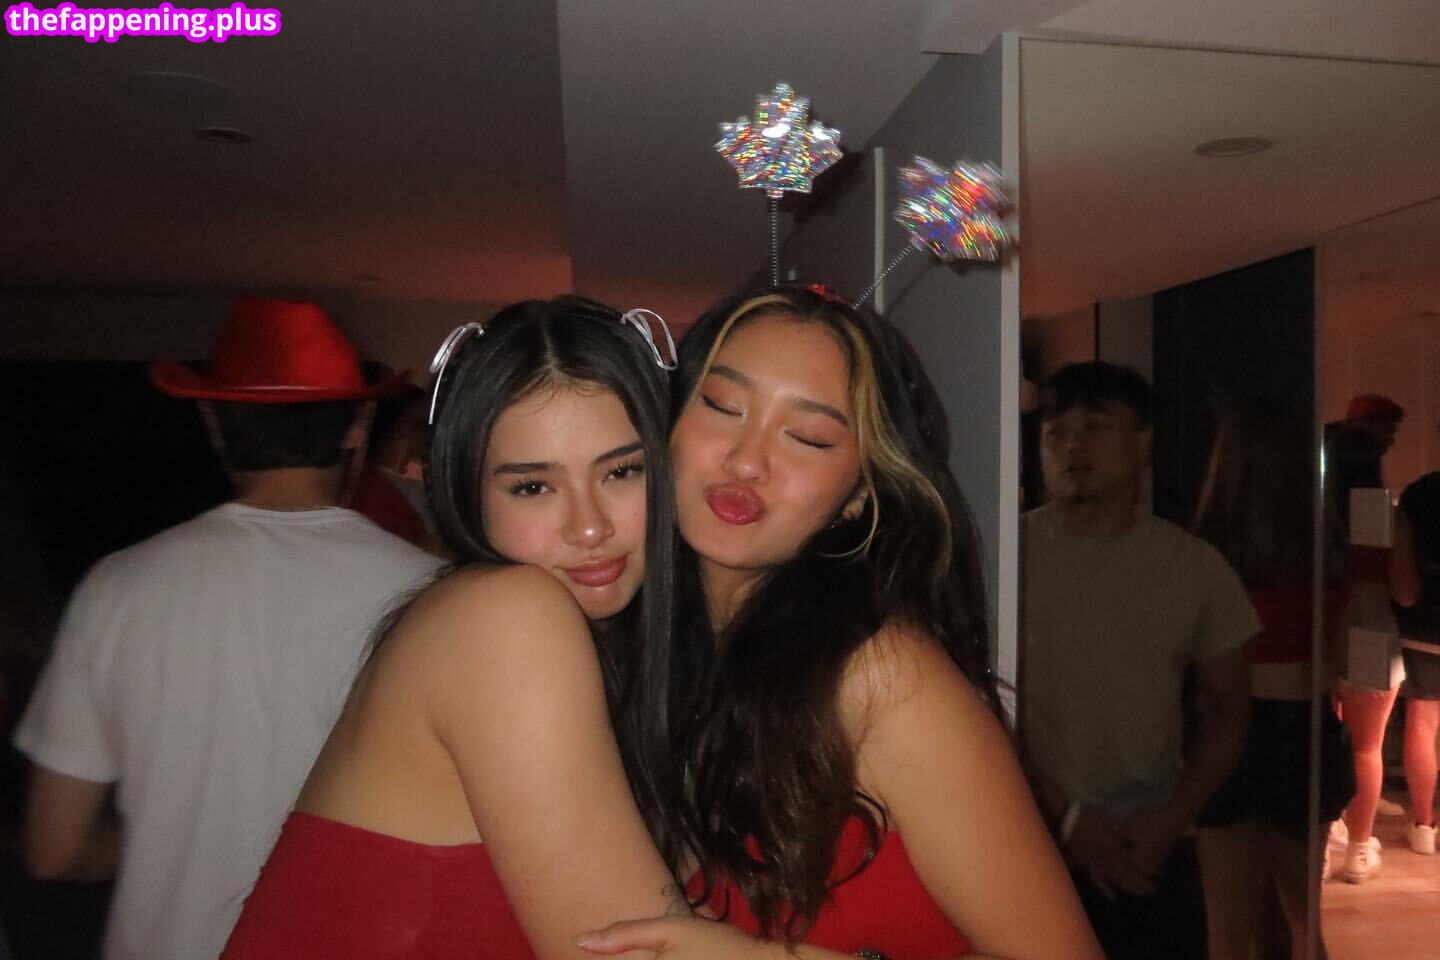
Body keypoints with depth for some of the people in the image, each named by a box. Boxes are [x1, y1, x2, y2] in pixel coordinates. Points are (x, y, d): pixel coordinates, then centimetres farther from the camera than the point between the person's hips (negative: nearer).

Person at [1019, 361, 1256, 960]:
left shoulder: (1195, 566, 1)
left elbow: (1227, 711, 7)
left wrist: (1173, 818, -5)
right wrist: (1064, 817, -10)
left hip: (1155, 857, 2)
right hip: (1031, 851, -2)